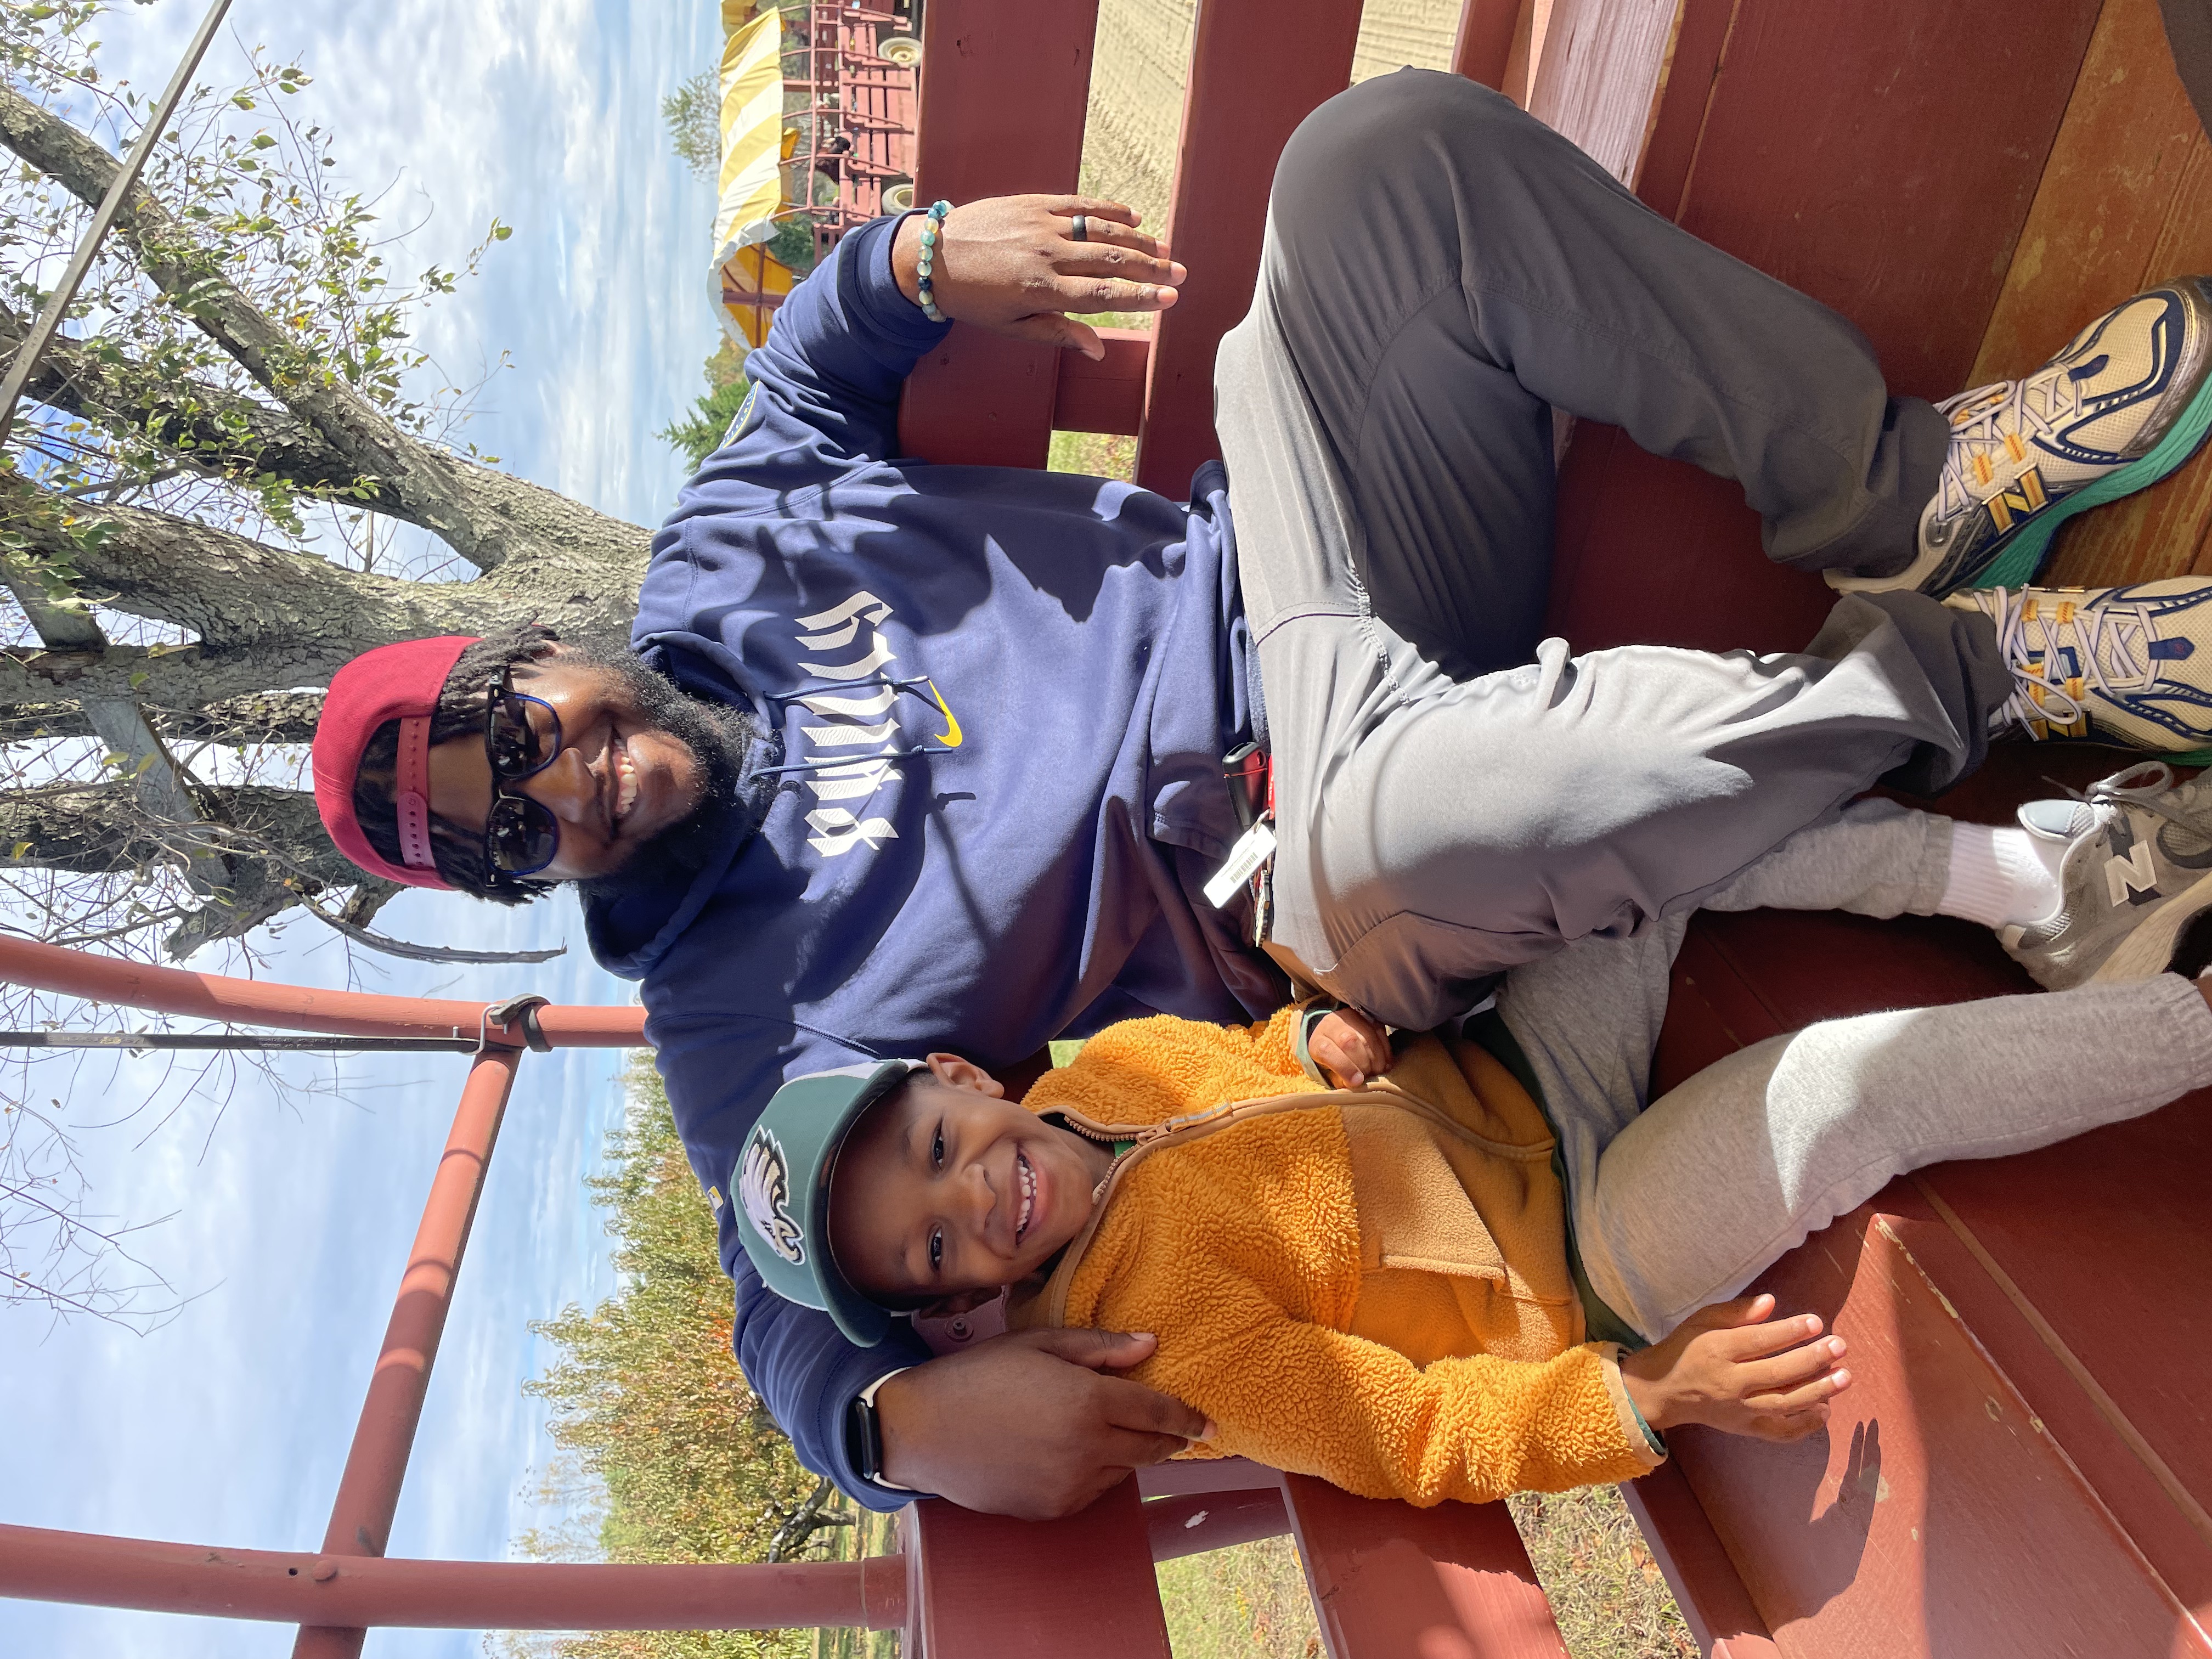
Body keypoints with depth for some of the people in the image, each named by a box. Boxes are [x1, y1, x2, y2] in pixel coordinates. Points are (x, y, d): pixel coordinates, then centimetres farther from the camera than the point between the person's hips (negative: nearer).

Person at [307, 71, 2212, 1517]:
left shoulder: (709, 577, 11)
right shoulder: (732, 998, -4)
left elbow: (817, 353, 25)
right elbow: (801, 1305, -8)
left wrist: (930, 254, 4)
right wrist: (913, 1418, -31)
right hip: (1314, 882, -6)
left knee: (1382, 151, -13)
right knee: (1400, 819, -46)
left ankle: (1892, 492, -12)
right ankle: (1957, 664, -17)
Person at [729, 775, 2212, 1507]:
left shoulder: (1113, 1067, -4)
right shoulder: (1156, 1329, -22)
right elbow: (1415, 1437, -19)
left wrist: (1322, 1036, -9)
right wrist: (1646, 1397, -28)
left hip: (1505, 1076, 7)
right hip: (1579, 1258, -7)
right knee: (1868, 1081, -27)